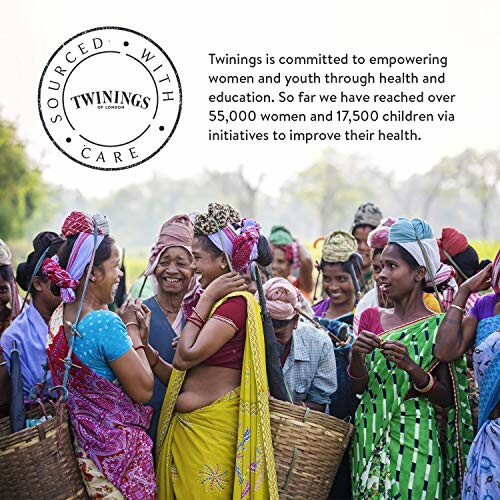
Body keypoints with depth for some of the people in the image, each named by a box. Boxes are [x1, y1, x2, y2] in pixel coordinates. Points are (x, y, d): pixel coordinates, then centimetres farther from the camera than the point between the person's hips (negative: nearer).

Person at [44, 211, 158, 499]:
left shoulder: (59, 317, 3)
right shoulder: (106, 322, -24)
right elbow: (144, 391, -17)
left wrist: (138, 338, 6)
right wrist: (132, 329, -10)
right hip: (117, 450, -9)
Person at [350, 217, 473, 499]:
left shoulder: (438, 327, -5)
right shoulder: (372, 318, 8)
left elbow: (448, 399, -7)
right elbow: (358, 386, 4)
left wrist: (410, 367, -21)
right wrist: (357, 354, -16)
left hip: (413, 444, -4)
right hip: (369, 441, 4)